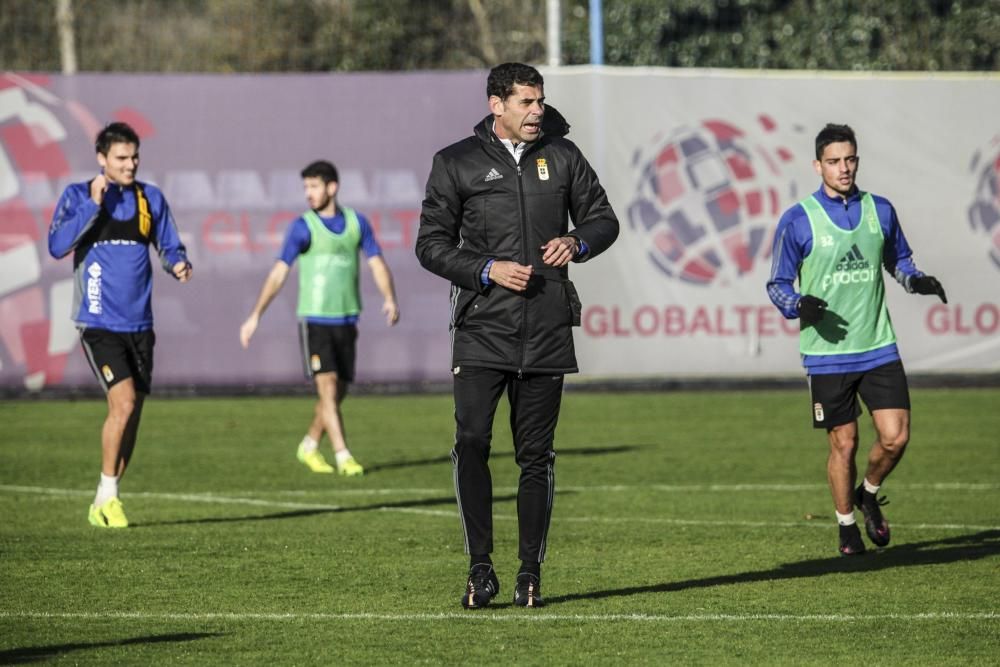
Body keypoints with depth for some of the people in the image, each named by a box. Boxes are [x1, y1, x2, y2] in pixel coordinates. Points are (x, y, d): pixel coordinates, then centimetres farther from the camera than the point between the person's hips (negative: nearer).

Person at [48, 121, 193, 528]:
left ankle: (104, 503, 18)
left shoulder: (151, 199, 8)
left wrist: (179, 265, -9)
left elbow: (169, 246, 13)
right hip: (99, 323, -5)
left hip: (139, 324, 5)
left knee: (130, 415, 6)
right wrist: (93, 205, -18)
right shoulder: (78, 196, -2)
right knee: (124, 403, -19)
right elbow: (57, 246, -13)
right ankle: (107, 497, -6)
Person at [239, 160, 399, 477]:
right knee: (327, 387, -13)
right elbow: (279, 272, -10)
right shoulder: (303, 226, -6)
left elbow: (377, 263, 3)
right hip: (314, 319, -4)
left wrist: (390, 299, -15)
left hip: (346, 320, 4)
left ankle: (309, 446, 28)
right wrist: (255, 315, -17)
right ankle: (343, 457, -14)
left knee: (338, 392, 9)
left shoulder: (356, 222, 5)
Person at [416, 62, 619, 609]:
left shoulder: (562, 155, 9)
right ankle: (480, 567, -6)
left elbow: (603, 217, 18)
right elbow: (430, 244, 3)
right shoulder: (456, 163, 3)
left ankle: (530, 573, 12)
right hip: (482, 330, -2)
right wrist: (488, 270, -12)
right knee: (471, 444, -15)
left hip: (546, 334, 2)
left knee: (536, 456, 5)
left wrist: (578, 242, -5)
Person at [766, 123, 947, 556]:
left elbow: (898, 259, 20)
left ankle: (869, 495, 25)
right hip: (827, 353, -3)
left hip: (878, 348, 3)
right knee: (843, 444, 3)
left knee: (895, 437, -5)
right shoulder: (797, 220, -5)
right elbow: (777, 284, 1)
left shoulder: (879, 210, 5)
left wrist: (916, 280, -2)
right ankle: (847, 527, 23)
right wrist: (799, 304, -20)